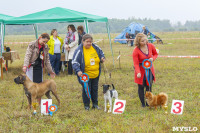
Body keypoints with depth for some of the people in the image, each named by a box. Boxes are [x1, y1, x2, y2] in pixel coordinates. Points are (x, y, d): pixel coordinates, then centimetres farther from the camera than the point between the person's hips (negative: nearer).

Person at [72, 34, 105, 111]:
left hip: (96, 74, 5)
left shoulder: (95, 47, -2)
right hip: (85, 75, -5)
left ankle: (95, 104, 28)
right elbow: (74, 62, -16)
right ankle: (86, 105, 14)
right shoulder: (79, 50, -17)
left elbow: (101, 52, 19)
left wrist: (102, 57, -1)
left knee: (95, 89, 14)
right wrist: (78, 70, -29)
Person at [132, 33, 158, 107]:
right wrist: (138, 73, -36)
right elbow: (136, 63, -20)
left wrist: (152, 58, -13)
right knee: (141, 87, 5)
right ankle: (143, 103, 17)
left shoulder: (151, 46, -9)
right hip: (141, 70, -3)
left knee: (149, 87, 7)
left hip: (149, 69, 3)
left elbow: (155, 54, 10)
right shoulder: (136, 51, -20)